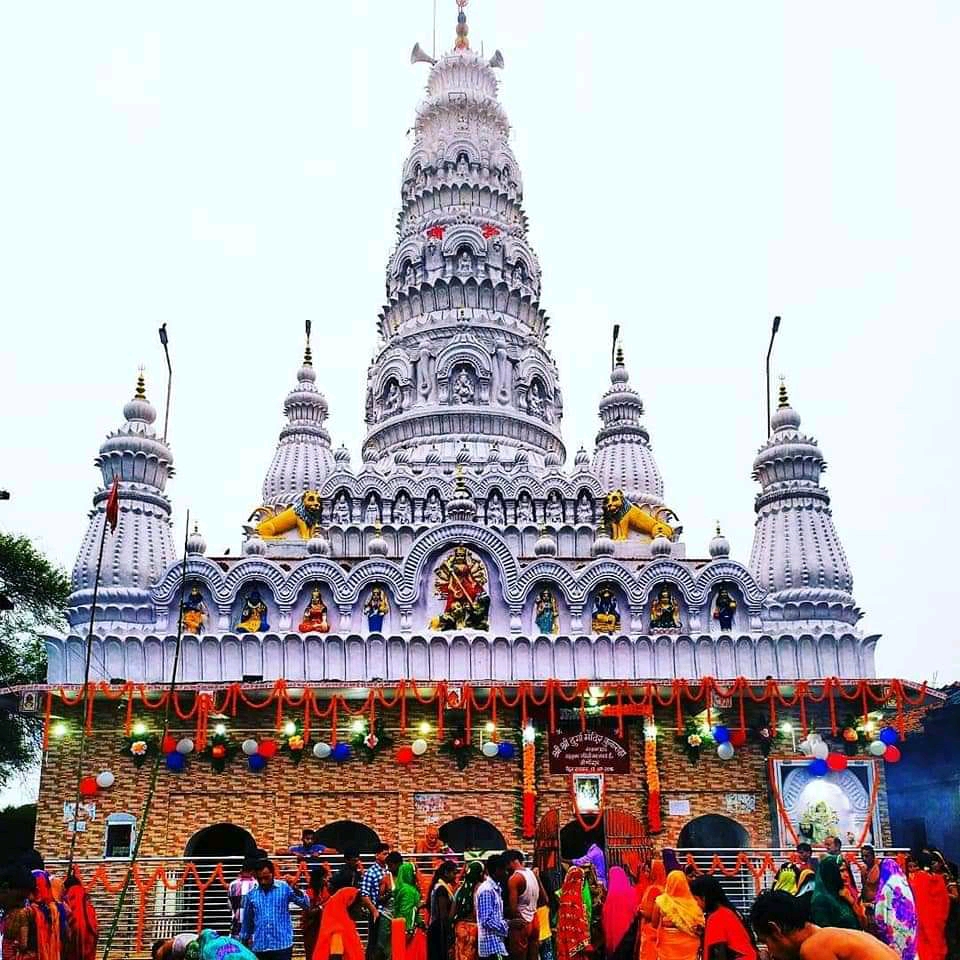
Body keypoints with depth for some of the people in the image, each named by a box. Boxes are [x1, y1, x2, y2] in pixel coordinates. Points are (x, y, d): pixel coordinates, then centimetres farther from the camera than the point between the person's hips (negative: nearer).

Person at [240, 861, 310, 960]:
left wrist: (295, 888, -23)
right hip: (260, 946, 3)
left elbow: (306, 904, -10)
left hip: (282, 945, -3)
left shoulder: (284, 888, -3)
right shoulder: (251, 893, 4)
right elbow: (247, 920, 17)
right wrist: (245, 939, 21)